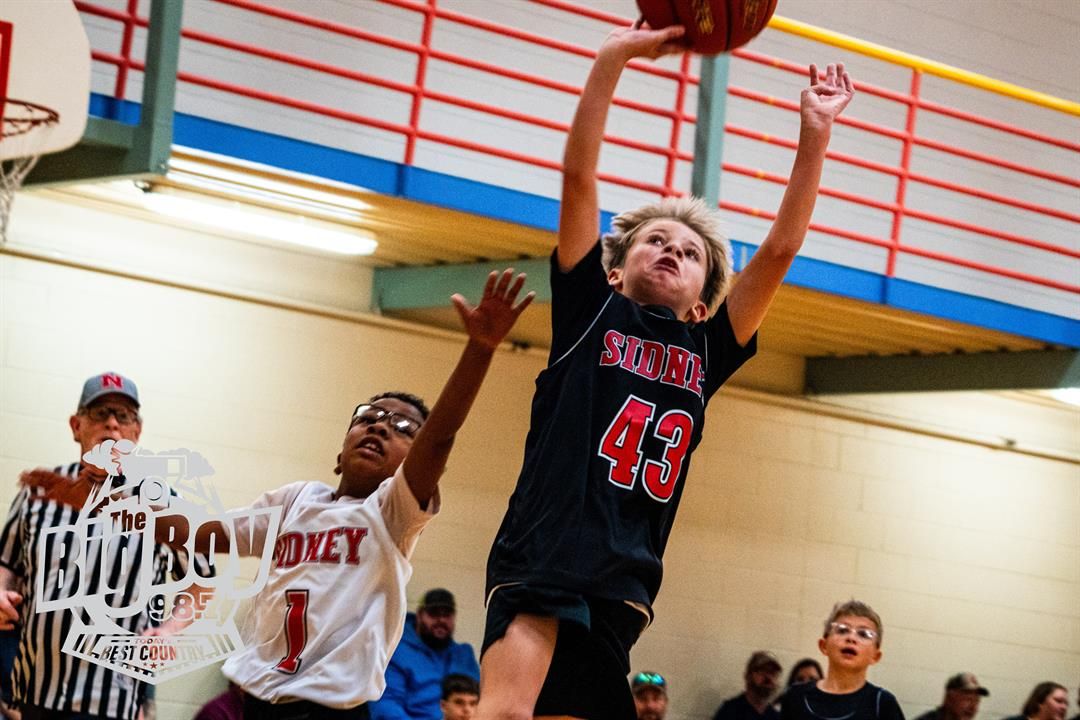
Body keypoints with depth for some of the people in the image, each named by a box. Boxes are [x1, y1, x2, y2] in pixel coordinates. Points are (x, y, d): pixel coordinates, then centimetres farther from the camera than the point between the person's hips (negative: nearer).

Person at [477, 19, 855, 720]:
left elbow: (781, 248, 16)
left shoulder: (706, 352, 22)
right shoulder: (591, 309, 15)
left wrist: (815, 133, 12)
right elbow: (578, 175, 8)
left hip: (623, 584, 4)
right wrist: (614, 57, 2)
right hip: (543, 557, -4)